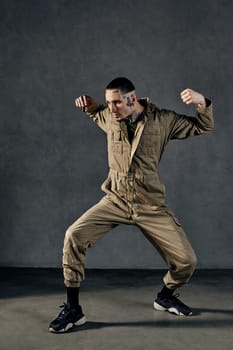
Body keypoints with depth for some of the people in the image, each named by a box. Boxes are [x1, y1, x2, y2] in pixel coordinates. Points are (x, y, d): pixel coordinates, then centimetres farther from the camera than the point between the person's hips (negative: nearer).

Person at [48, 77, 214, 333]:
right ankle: (73, 309, -7)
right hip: (116, 200, 1)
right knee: (74, 236, -21)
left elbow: (203, 127, 3)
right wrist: (89, 105, 4)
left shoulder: (162, 120, -5)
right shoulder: (109, 117, 2)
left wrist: (201, 102, -17)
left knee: (186, 260, -6)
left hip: (151, 206, -1)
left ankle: (165, 296, 29)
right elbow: (95, 113, 28)